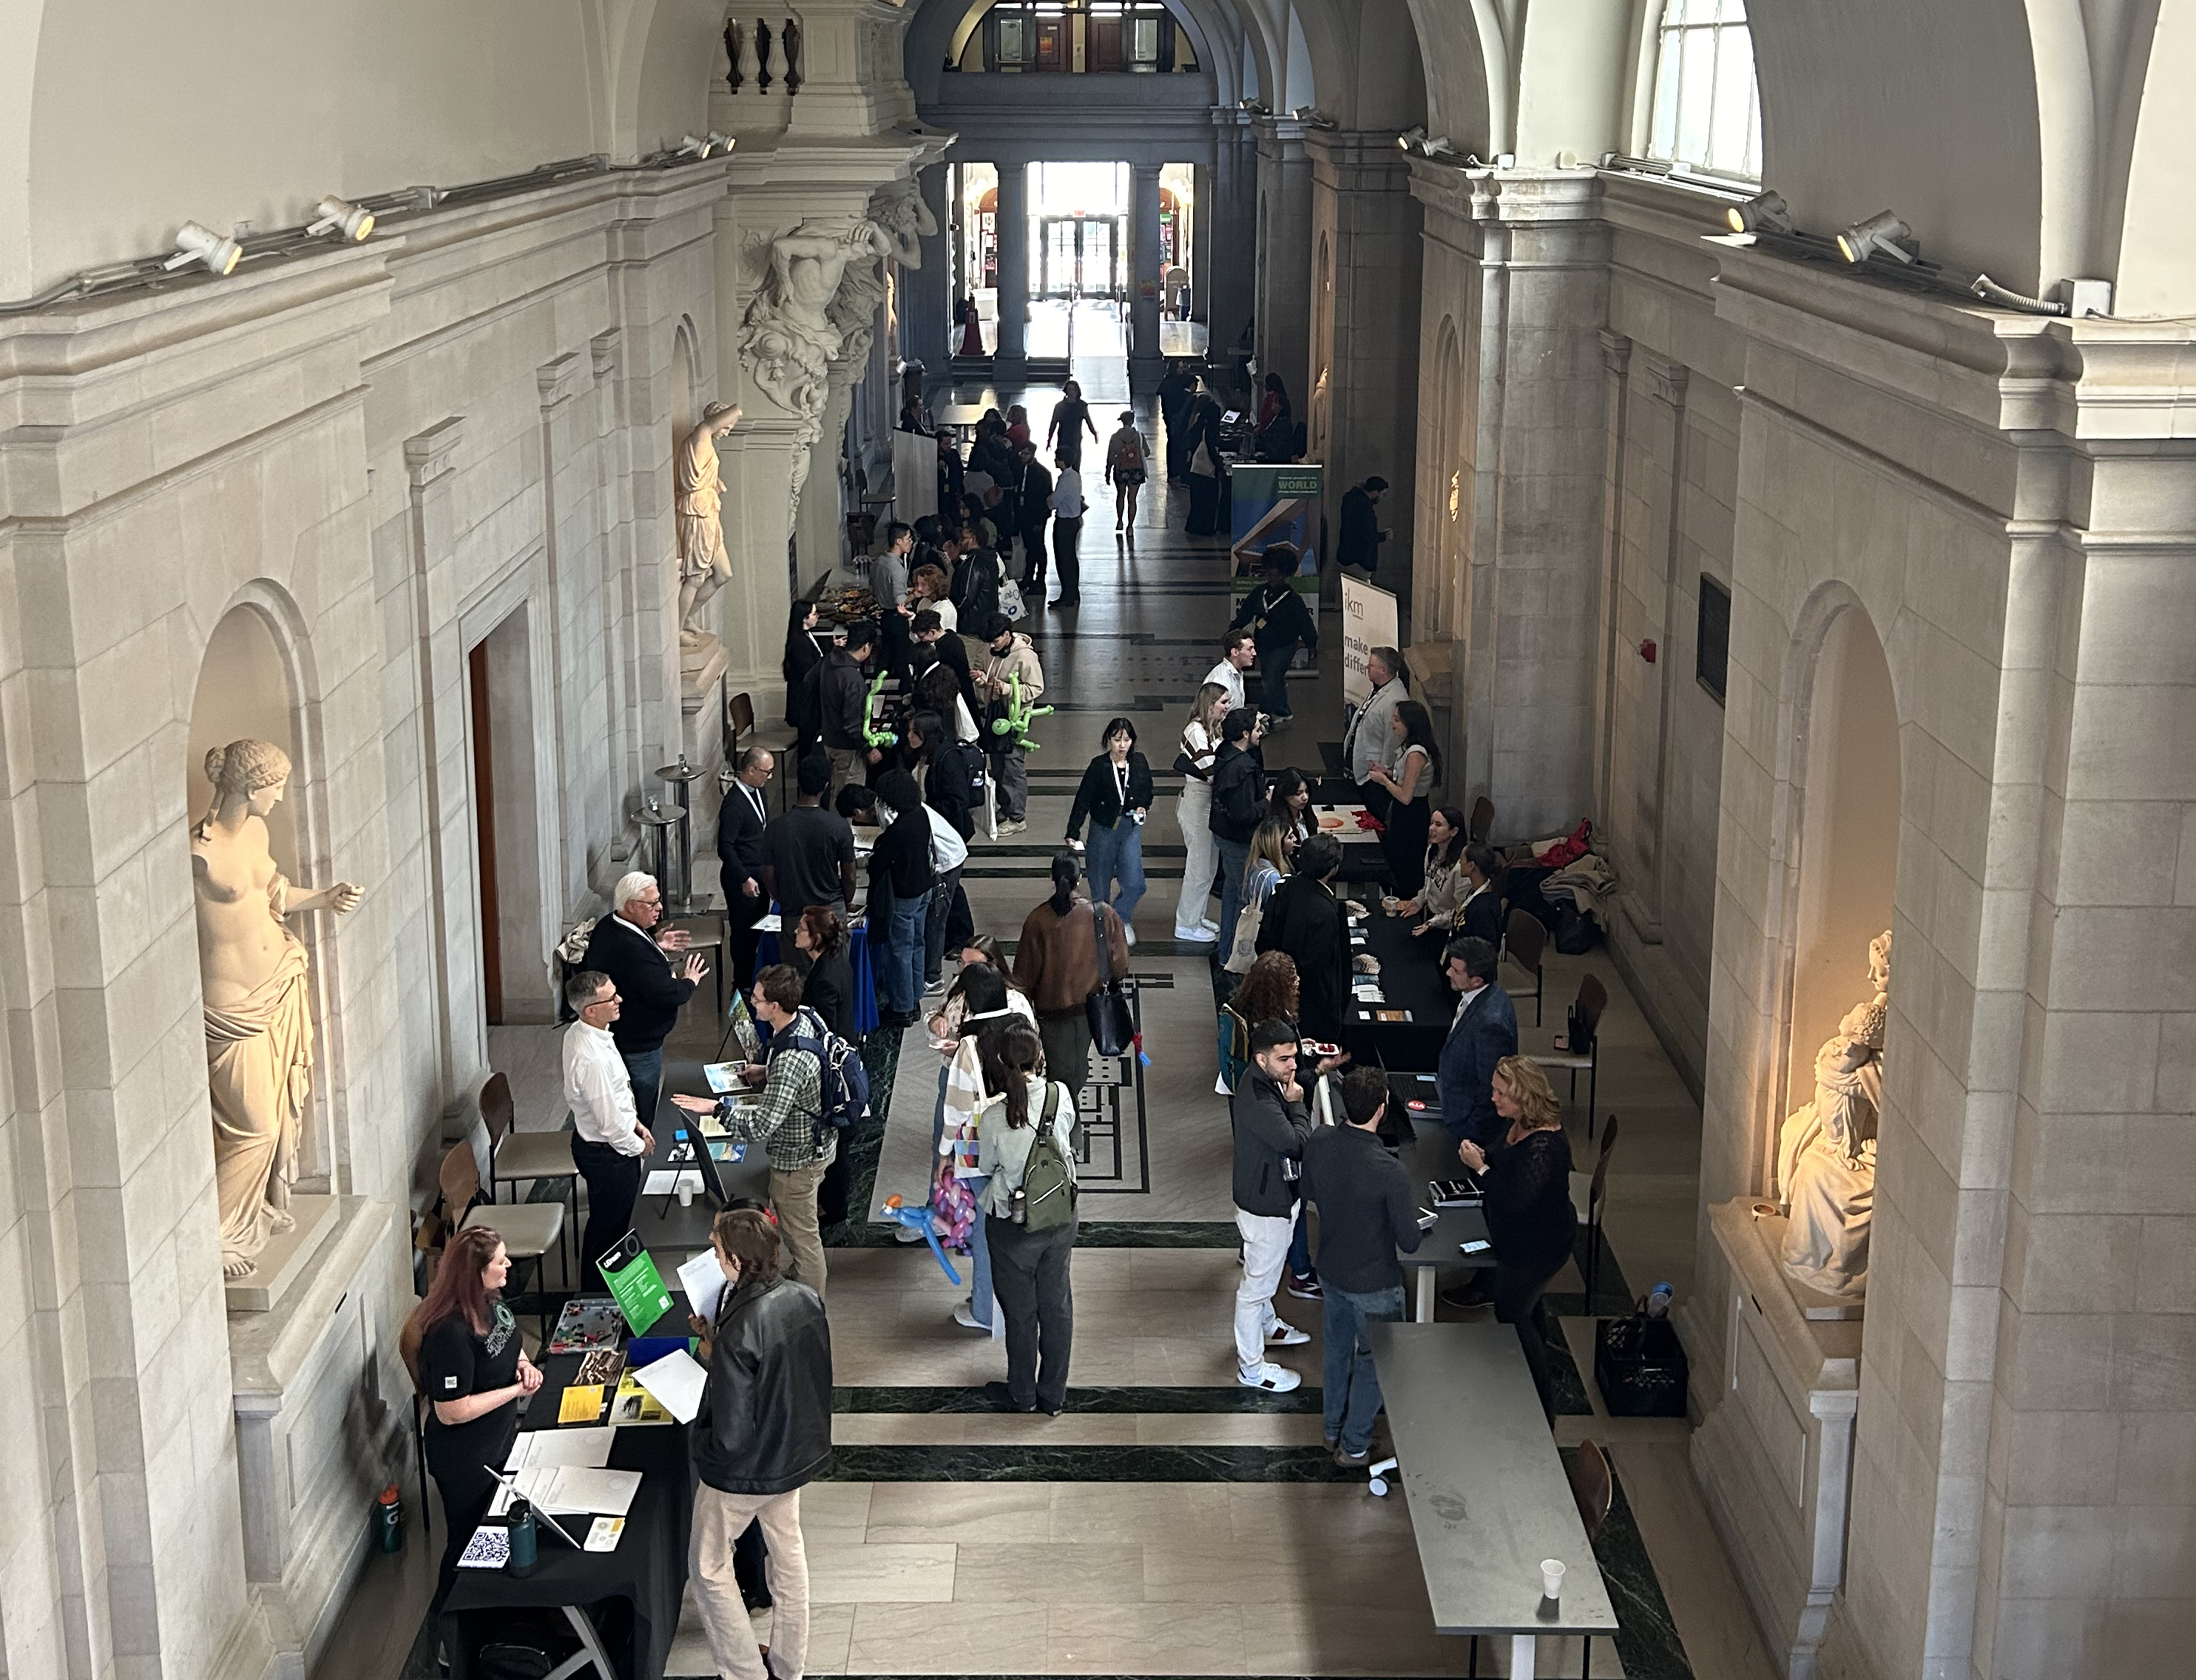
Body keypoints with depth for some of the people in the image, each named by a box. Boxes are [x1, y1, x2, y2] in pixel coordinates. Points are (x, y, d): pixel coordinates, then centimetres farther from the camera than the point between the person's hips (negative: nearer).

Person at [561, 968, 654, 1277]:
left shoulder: (578, 1032, -5)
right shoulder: (593, 1058, -36)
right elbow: (610, 1124, -28)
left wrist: (634, 1122, 11)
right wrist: (638, 1146, -10)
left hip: (590, 1142, 10)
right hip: (607, 1153, -10)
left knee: (613, 1223, 28)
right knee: (607, 1229, 12)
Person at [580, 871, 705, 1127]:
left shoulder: (608, 926, -1)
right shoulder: (632, 950, -33)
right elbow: (668, 995, -30)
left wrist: (655, 945, 12)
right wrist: (689, 981, -9)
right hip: (638, 1045, -10)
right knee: (641, 1117, 5)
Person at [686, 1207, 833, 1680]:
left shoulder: (739, 1334, -34)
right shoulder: (805, 1299, -12)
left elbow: (731, 1434, -29)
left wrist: (697, 1442, -8)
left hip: (746, 1471, -7)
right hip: (798, 1454, 7)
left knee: (708, 1565, 15)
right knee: (787, 1548, 25)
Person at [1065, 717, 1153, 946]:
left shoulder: (1140, 763, -2)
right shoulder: (1099, 766, -12)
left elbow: (1147, 793, 14)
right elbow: (1083, 800, -8)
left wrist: (1143, 808, -6)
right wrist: (1073, 832, -11)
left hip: (1131, 828, 2)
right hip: (1103, 829, -2)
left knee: (1135, 885, -9)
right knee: (1100, 884, 8)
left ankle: (1121, 919, 17)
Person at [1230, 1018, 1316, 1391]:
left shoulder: (1269, 1081, -3)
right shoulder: (1257, 1101, -34)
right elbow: (1297, 1144, -31)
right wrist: (1296, 1103, -19)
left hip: (1275, 1198, 10)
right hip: (1264, 1207, -10)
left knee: (1264, 1274, 32)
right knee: (1257, 1283, 6)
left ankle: (1267, 1325, 56)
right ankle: (1251, 1367, 21)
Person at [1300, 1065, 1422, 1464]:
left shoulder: (1319, 1143, -17)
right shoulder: (1389, 1171, -34)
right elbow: (1409, 1242, -24)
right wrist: (1422, 1226, -3)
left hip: (1330, 1270, 6)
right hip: (1373, 1283, -6)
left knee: (1336, 1346, 27)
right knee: (1374, 1360, 17)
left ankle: (1334, 1428, 46)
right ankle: (1355, 1446, 32)